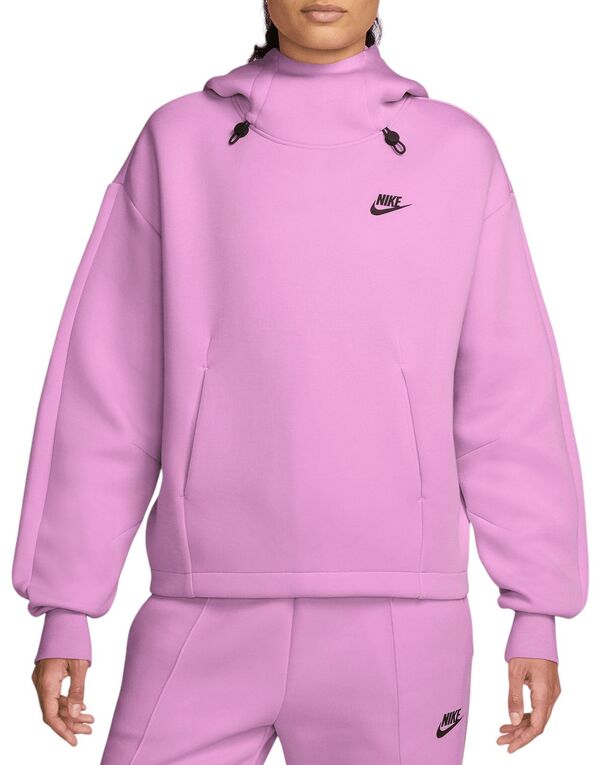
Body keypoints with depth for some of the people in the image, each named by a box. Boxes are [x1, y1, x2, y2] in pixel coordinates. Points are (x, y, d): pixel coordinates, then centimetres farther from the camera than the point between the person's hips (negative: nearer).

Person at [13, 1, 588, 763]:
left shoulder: (458, 153, 7)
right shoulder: (181, 143, 6)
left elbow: (513, 398, 6)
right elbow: (109, 388, 5)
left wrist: (539, 613, 3)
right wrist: (63, 607, 3)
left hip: (393, 620, 0)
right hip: (211, 622, 1)